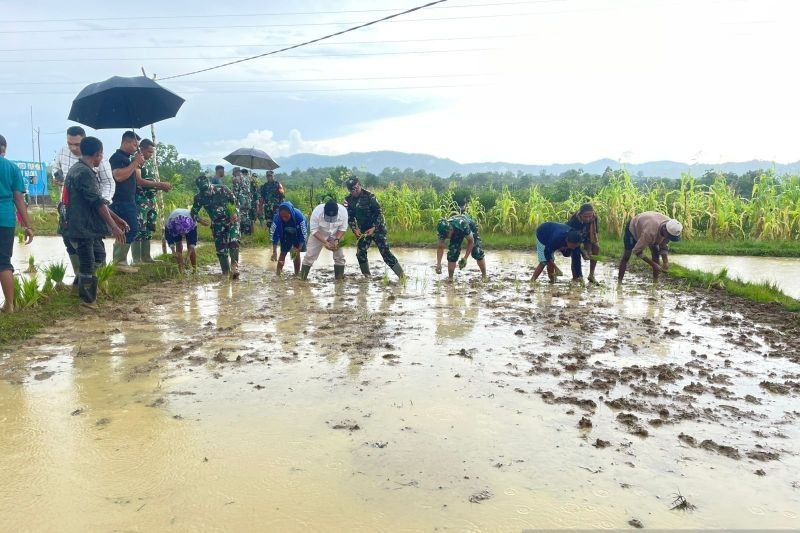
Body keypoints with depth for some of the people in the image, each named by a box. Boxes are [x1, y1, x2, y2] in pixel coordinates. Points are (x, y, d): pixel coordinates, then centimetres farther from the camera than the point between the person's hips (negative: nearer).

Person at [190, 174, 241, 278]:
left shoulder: (221, 189, -13)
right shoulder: (199, 197, -8)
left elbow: (234, 200, -1)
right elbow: (194, 212, 3)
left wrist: (235, 213, -14)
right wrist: (200, 221, -16)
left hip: (231, 220, -2)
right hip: (217, 225, 3)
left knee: (233, 242, -24)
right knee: (221, 250, 0)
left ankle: (234, 267, -21)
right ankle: (226, 272, 10)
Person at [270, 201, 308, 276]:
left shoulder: (299, 216, -39)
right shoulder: (277, 218, -32)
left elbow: (304, 234, -29)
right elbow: (274, 235, -25)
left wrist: (299, 249, -30)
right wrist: (274, 252, -28)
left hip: (298, 235, -2)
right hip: (285, 235, 2)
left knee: (296, 254, -3)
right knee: (283, 253, 0)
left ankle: (297, 274, 7)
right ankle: (278, 274, 5)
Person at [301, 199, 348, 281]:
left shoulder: (343, 211, -32)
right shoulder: (317, 211, -36)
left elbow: (343, 228, -16)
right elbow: (314, 230, -26)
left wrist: (337, 240, -29)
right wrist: (325, 242, -34)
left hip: (336, 235, 2)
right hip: (318, 234, -2)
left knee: (339, 256, 1)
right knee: (310, 255, -3)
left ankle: (339, 279, 13)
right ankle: (302, 277, 8)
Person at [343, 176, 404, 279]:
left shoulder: (369, 196, -17)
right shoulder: (349, 200, -1)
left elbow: (379, 213, -15)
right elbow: (350, 217, 5)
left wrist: (373, 228, -21)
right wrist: (354, 229, -10)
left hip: (377, 228, -5)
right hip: (364, 231, 6)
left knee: (385, 252, -11)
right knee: (360, 253, -1)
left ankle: (402, 275, -7)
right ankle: (367, 276, 16)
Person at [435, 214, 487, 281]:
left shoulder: (462, 225, -45)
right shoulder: (443, 230, -32)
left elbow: (471, 241, -30)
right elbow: (440, 247, -20)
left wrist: (465, 258, -30)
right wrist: (438, 264, -28)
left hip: (470, 227, -3)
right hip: (456, 232, 3)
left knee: (477, 253, -12)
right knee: (452, 253, -13)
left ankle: (484, 276, 1)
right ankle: (450, 278, -4)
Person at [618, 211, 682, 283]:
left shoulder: (670, 228, -27)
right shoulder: (650, 232, -47)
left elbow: (664, 245, -9)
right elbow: (637, 251, -37)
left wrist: (665, 261, -24)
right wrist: (653, 264, -36)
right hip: (633, 228, -6)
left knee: (656, 252, -8)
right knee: (627, 255, -12)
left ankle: (655, 281, -3)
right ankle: (619, 281, -7)